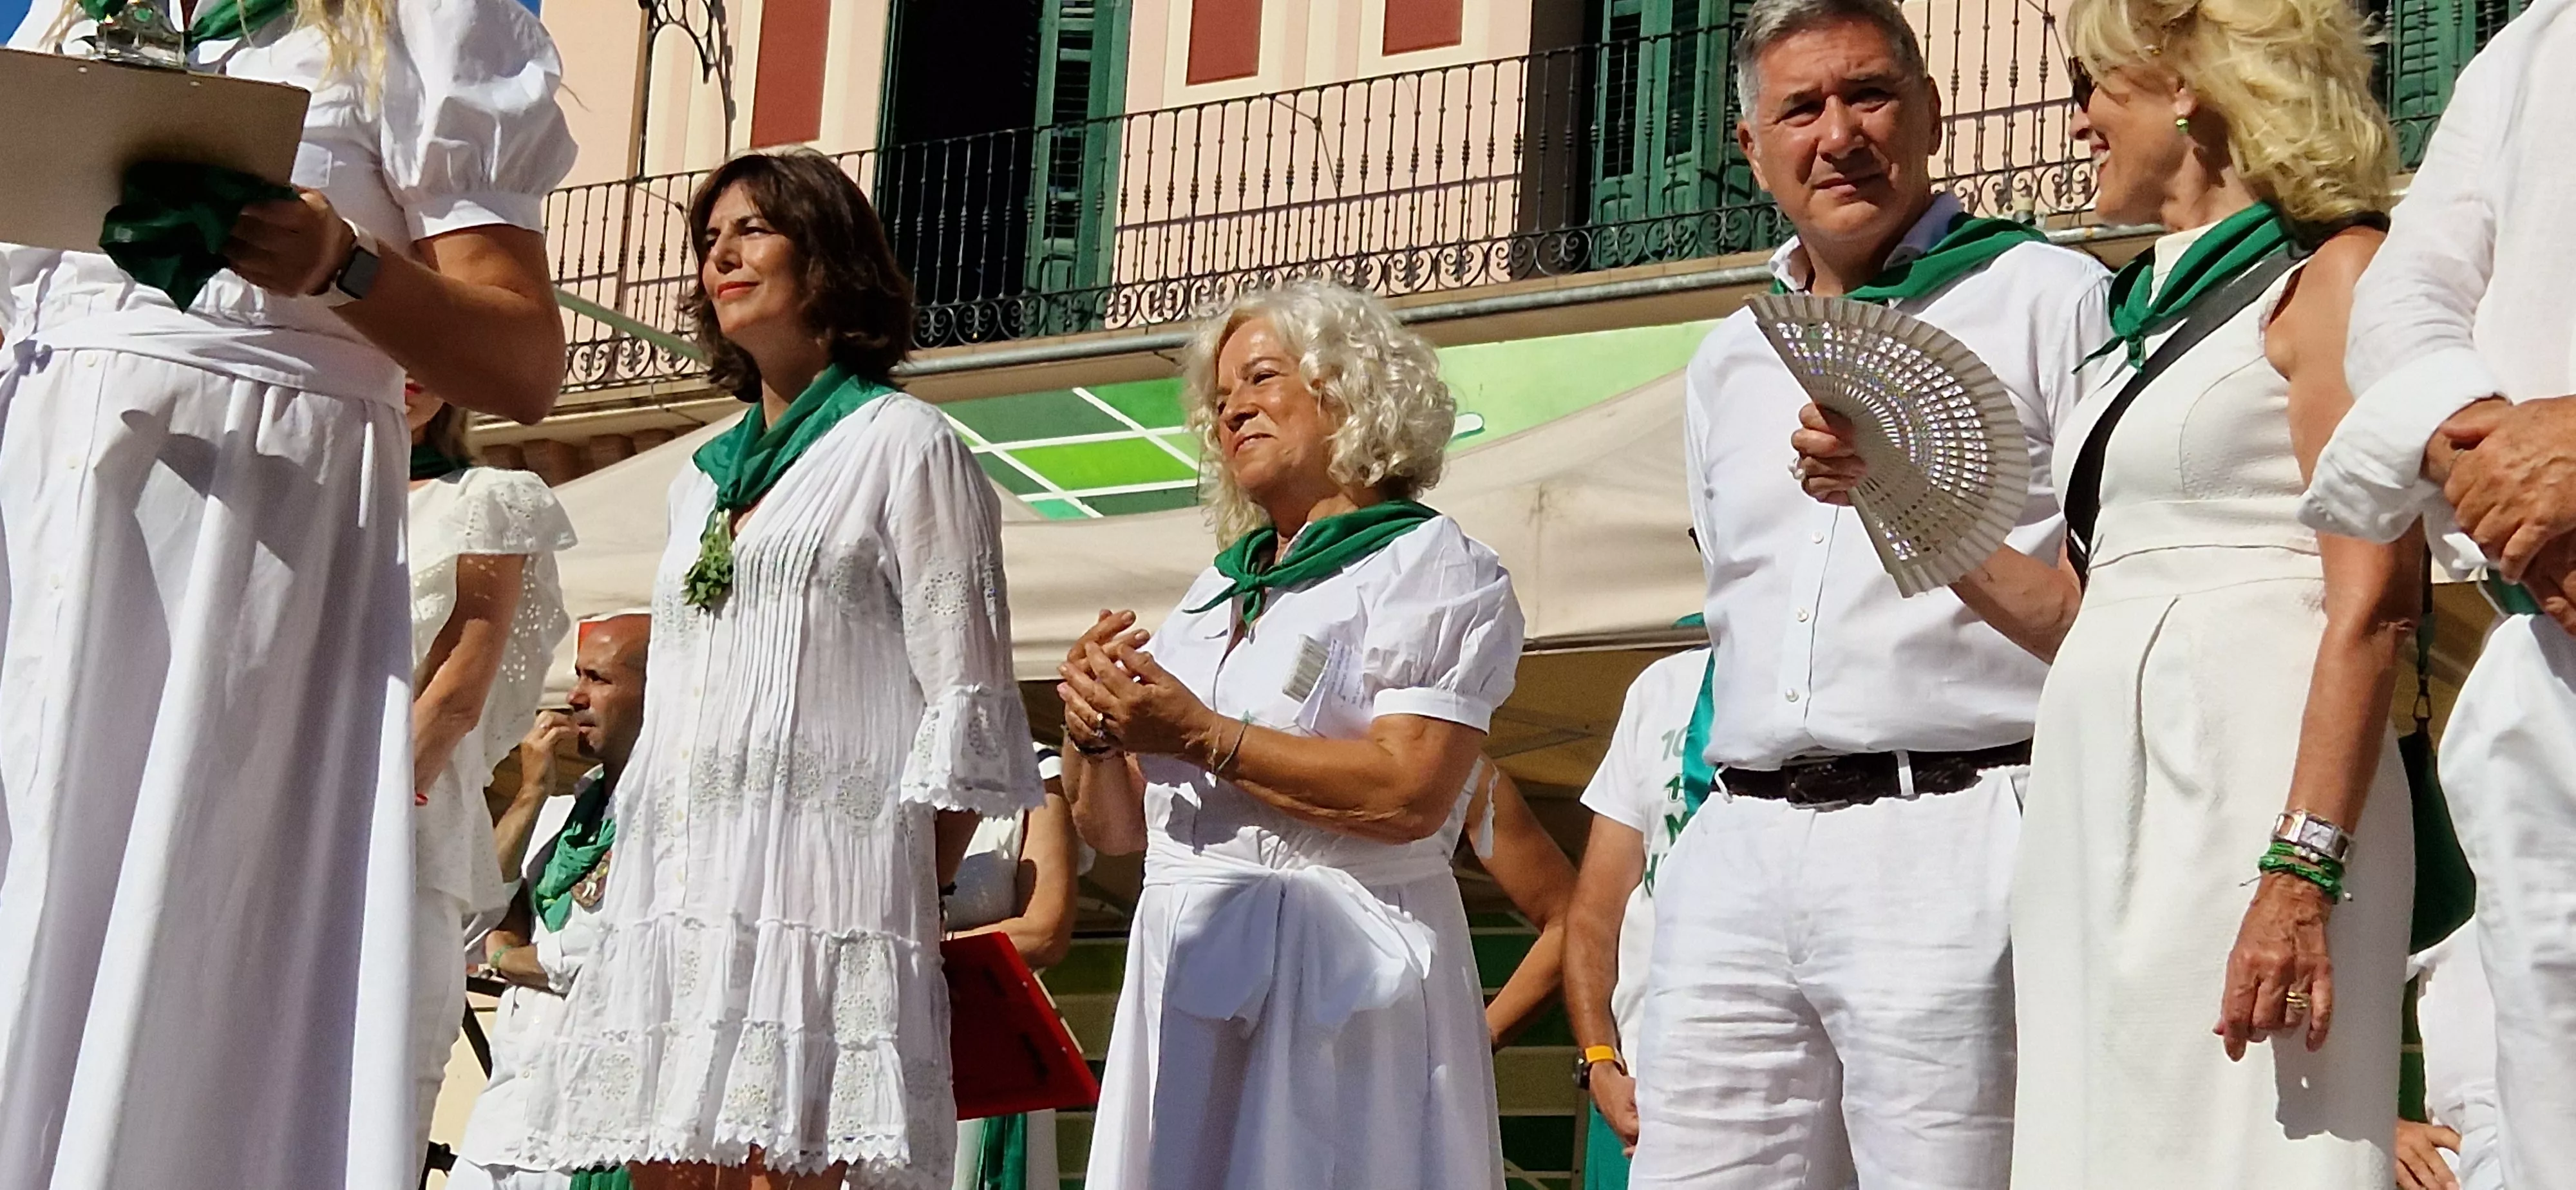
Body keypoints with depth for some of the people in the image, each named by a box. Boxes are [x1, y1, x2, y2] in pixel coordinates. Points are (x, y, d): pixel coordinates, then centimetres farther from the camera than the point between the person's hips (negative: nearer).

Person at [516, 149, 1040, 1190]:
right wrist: (636, 880, 17)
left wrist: (914, 894, -9)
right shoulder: (703, 478, 26)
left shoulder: (904, 446, 6)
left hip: (820, 880, -7)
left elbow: (965, 706, -2)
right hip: (678, 888, 7)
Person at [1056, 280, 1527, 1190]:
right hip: (1184, 973, 6)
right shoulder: (1214, 594, 20)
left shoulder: (1432, 567, 0)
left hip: (1335, 974, -6)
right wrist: (1094, 731, -1)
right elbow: (1115, 830, 19)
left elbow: (1409, 792, -16)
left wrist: (1202, 737, -15)